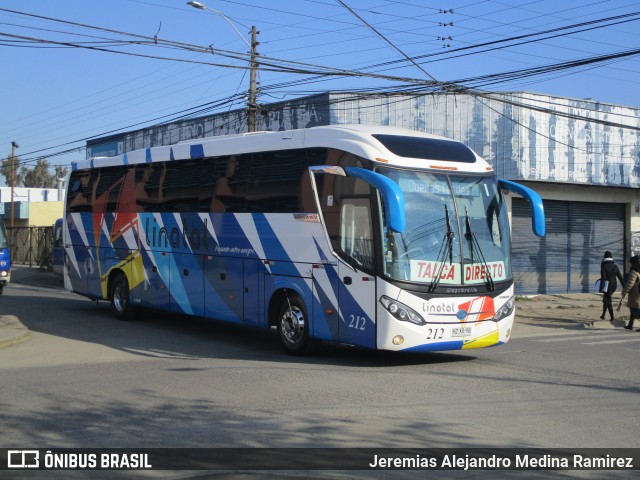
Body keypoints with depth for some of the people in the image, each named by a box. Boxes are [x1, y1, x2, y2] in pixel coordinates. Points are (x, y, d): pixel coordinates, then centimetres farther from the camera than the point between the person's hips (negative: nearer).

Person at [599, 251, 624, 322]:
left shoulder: (603, 265, -11)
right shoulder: (615, 265, 6)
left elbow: (603, 277, -17)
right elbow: (620, 276, 4)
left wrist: (601, 288, -17)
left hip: (607, 286, -6)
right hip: (614, 285, 6)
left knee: (609, 302, 0)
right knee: (605, 300, 22)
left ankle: (612, 318, -5)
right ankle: (603, 315, 29)